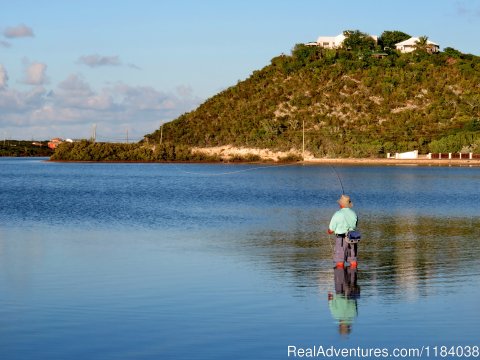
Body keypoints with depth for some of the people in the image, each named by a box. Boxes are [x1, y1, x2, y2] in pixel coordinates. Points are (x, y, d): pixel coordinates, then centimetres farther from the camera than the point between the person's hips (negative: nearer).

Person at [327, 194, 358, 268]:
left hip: (341, 240, -5)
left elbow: (331, 230, -6)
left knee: (340, 262, -2)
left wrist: (329, 231, 17)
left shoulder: (337, 214, -14)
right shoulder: (353, 214, 3)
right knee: (353, 261, 10)